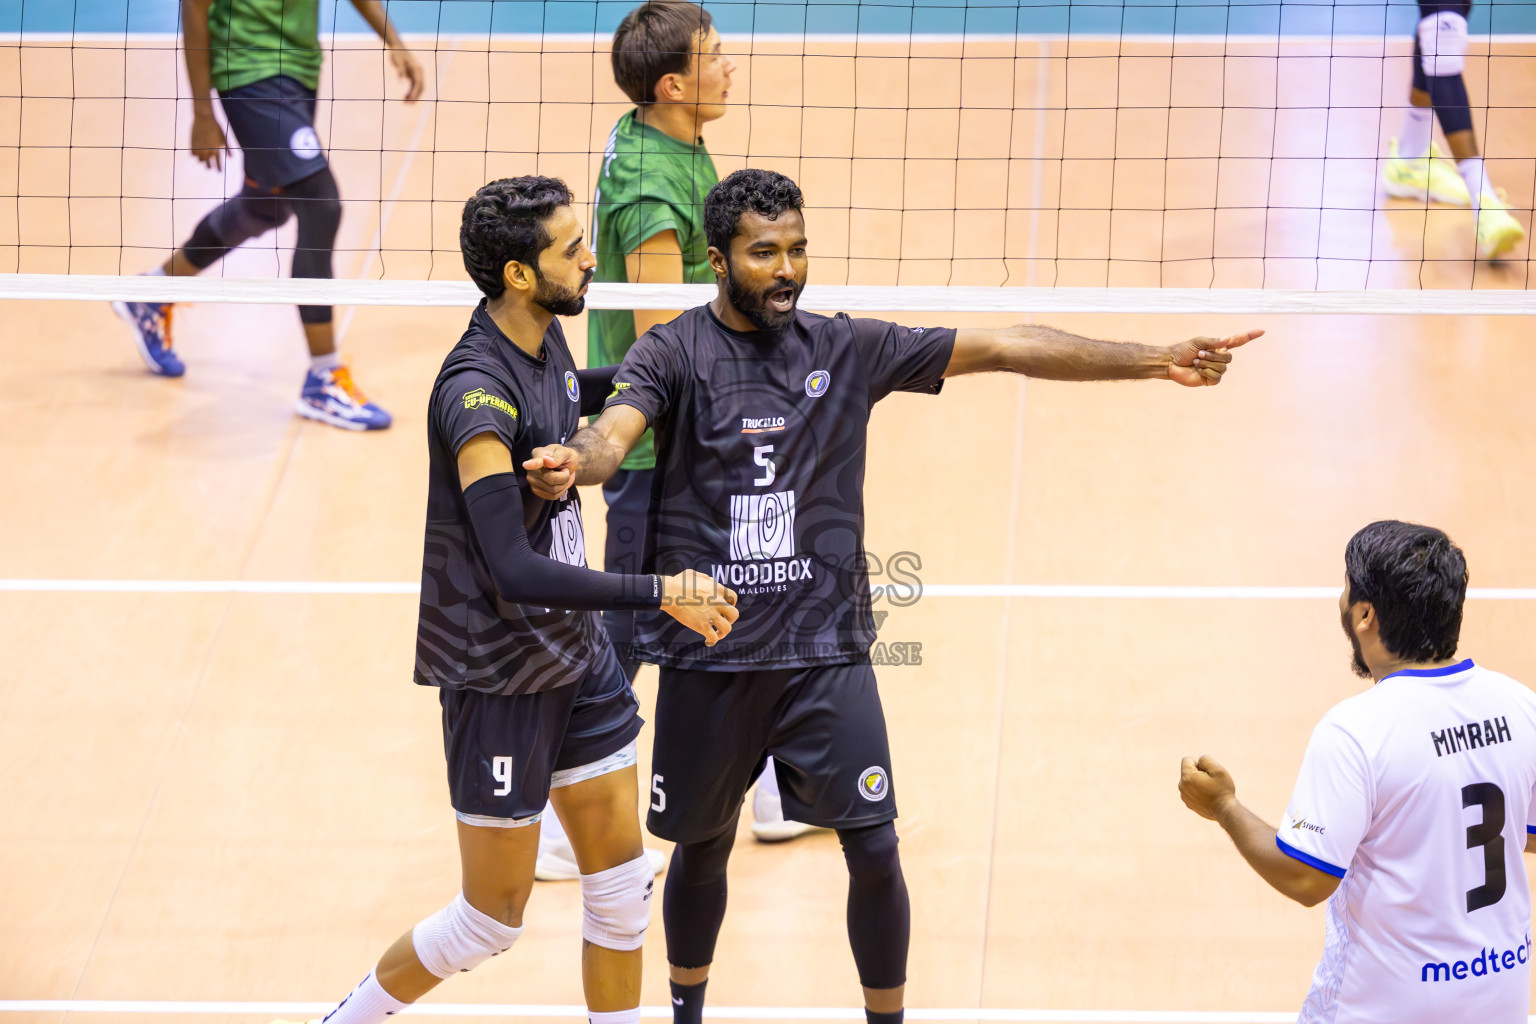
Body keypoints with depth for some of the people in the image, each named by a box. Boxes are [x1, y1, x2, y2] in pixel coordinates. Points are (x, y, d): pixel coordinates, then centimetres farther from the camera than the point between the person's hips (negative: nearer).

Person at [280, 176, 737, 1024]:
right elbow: (517, 572, -33)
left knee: (622, 890, 10)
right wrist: (662, 594, -31)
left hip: (577, 652, 8)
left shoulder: (544, 339, 0)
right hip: (500, 678, -8)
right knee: (494, 918, 4)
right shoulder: (476, 395, -26)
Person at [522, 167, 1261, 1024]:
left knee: (874, 849, -5)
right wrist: (569, 464, -48)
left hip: (826, 645, 1)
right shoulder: (674, 355, -4)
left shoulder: (847, 349, 3)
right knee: (703, 848, 13)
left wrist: (1156, 361, -5)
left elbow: (1002, 349, 1)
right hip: (707, 652, -1)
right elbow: (614, 433, -22)